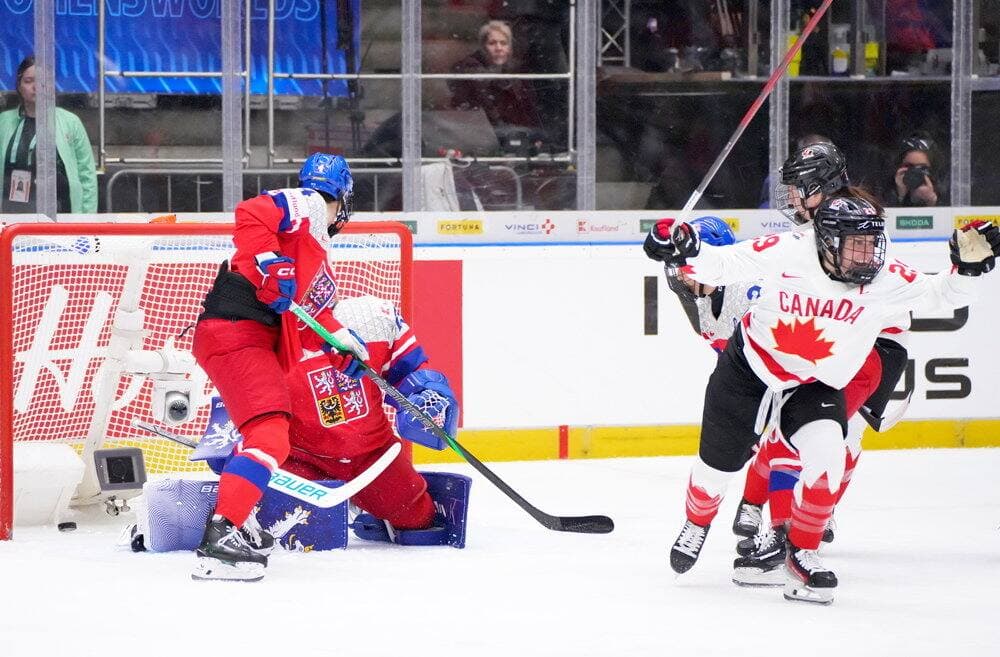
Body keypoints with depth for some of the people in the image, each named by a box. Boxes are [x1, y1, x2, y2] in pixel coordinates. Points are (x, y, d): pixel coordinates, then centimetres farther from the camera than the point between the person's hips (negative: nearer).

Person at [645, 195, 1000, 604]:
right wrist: (685, 251, -38)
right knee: (718, 465, 10)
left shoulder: (886, 279, -21)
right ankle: (697, 524, 46)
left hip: (814, 386, 1)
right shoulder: (784, 253, -27)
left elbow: (941, 295, -18)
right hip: (749, 370, -1)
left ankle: (801, 552, -4)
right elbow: (722, 265, -19)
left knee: (825, 454, -25)